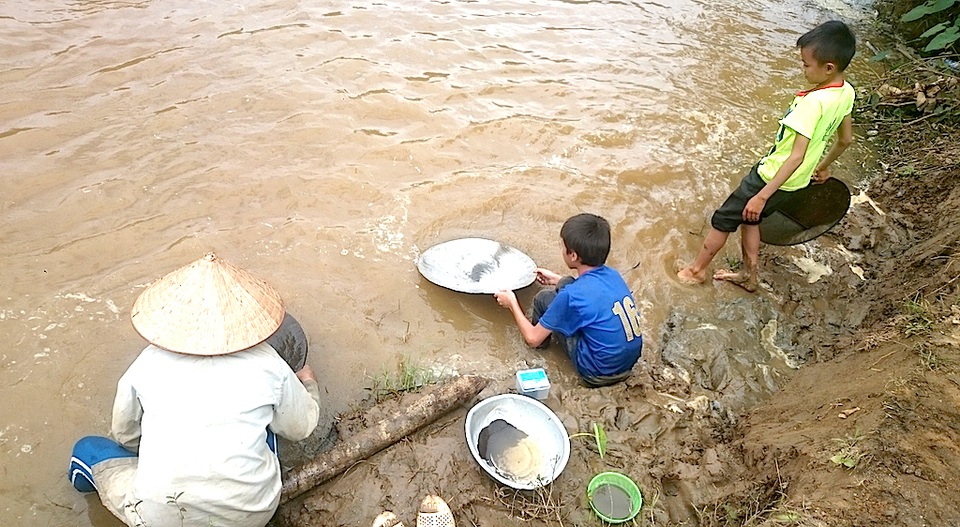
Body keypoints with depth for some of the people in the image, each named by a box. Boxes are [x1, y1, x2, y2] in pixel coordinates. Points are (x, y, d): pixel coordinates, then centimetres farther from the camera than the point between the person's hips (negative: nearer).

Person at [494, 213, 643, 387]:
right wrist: (557, 279, 30)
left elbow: (533, 338, -11)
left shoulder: (571, 295, -24)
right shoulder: (612, 275, -4)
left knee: (544, 299, 2)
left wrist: (512, 303, 5)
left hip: (600, 374, -6)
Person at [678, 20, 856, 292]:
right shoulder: (847, 92, -2)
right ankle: (748, 276, 36)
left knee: (722, 220, 8)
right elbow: (846, 139, 11)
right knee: (749, 218, 25)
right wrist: (823, 166, 28)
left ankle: (697, 269, 26)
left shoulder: (814, 101, -28)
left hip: (773, 177, -8)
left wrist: (761, 196, -28)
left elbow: (797, 157, -30)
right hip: (795, 181, 9)